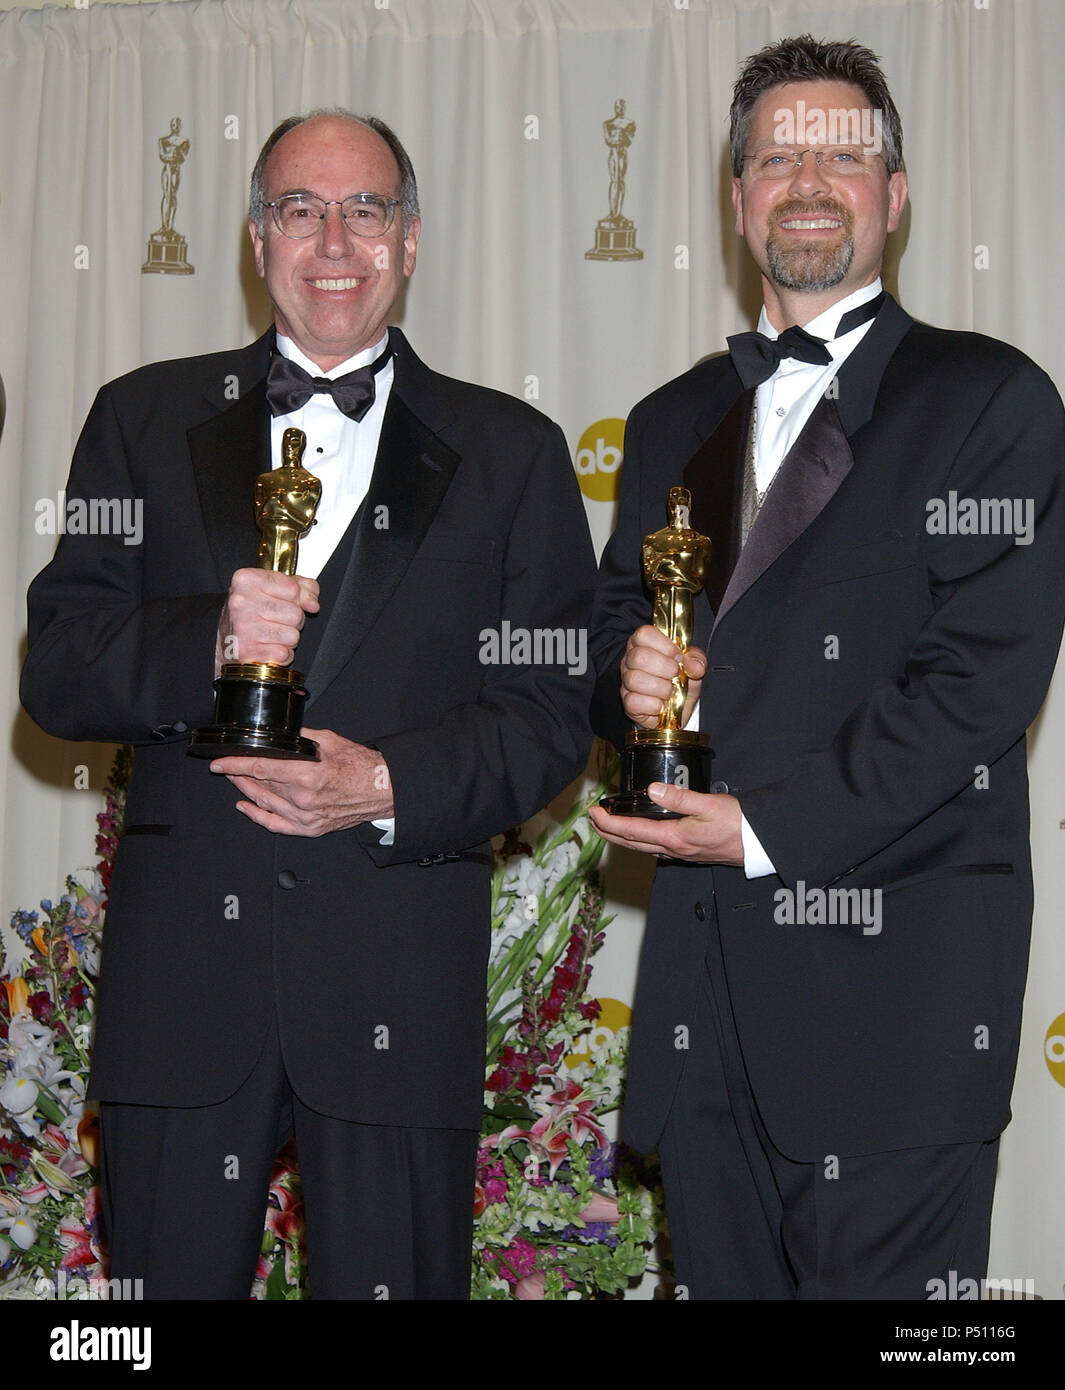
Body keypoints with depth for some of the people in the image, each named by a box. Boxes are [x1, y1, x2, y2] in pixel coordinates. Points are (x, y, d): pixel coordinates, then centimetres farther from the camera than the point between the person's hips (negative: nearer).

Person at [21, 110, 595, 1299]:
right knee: (166, 1284, 7)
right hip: (181, 971, 1)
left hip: (400, 985, 0)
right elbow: (54, 671, 3)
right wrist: (205, 641, -16)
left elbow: (552, 712, 3)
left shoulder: (510, 452, 9)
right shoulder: (146, 421, 11)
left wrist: (391, 787, -13)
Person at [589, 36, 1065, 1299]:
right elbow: (611, 624, 23)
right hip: (704, 956, 5)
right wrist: (629, 676, -2)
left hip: (897, 969, -5)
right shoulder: (672, 423, 19)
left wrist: (771, 824, -14)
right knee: (722, 1271, 11)